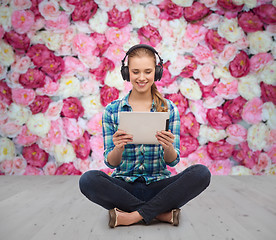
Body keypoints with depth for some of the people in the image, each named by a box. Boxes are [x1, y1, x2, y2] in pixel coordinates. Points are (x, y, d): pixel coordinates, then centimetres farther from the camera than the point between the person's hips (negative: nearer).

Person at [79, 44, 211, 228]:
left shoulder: (169, 109, 3)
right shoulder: (112, 111, 2)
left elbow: (172, 161, 1)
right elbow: (111, 163, 0)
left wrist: (168, 147, -23)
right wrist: (118, 148, -23)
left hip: (158, 186, 1)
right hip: (124, 185, 0)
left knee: (202, 173, -26)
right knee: (88, 180, -30)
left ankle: (132, 216, -19)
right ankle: (162, 212, -16)